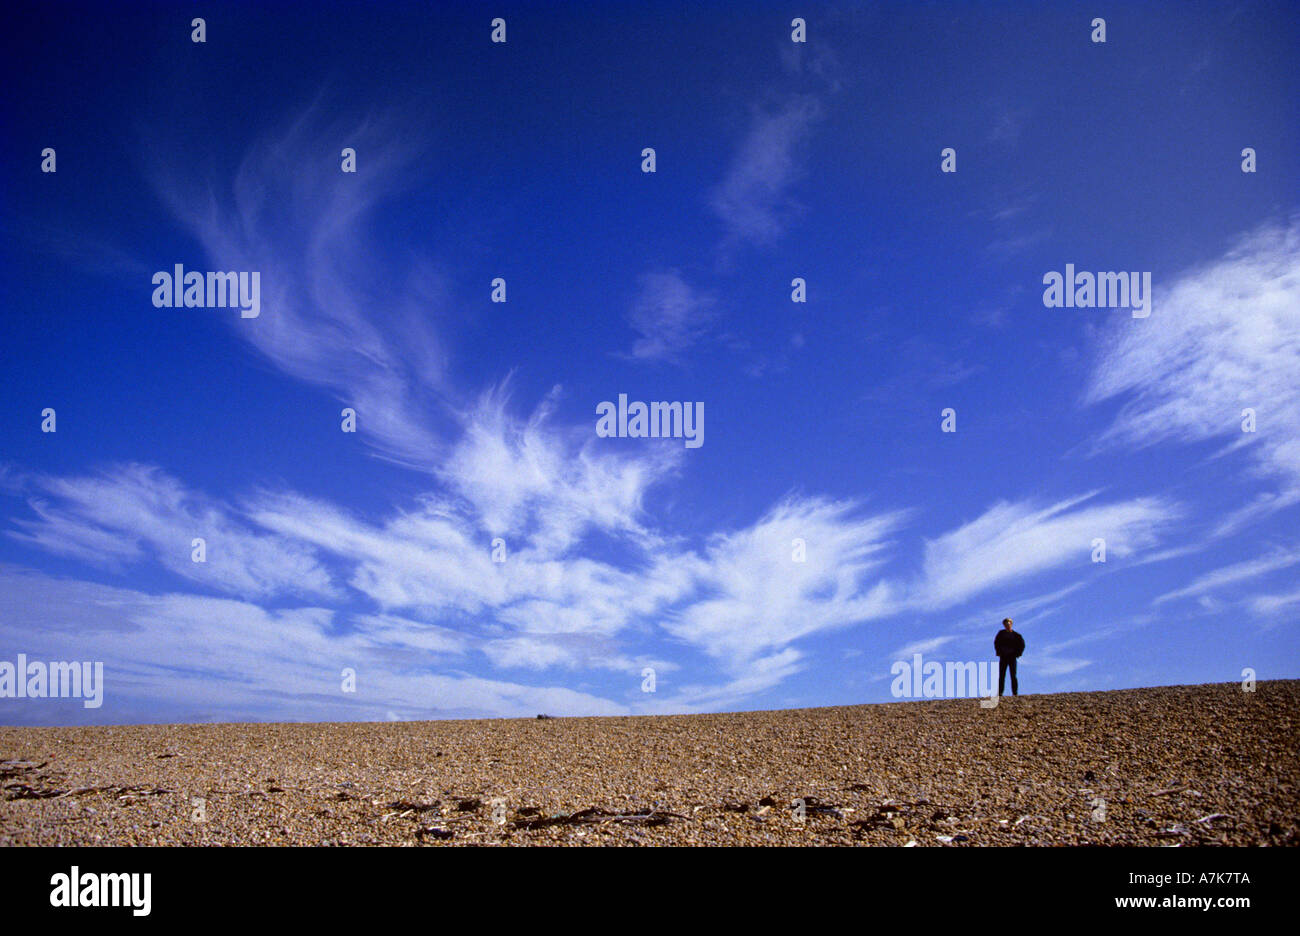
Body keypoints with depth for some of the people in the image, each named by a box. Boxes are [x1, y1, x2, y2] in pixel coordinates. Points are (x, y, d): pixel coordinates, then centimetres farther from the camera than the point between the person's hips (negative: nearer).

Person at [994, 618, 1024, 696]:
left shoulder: (1015, 635, 1)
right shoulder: (1001, 633, 6)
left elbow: (1022, 644, 6)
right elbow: (996, 643, 15)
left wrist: (1018, 653, -2)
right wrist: (999, 652, 5)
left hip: (1012, 657, -2)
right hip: (1003, 657, 2)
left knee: (1013, 676, -4)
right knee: (1001, 676, -2)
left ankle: (1015, 693, -3)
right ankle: (999, 693, -2)